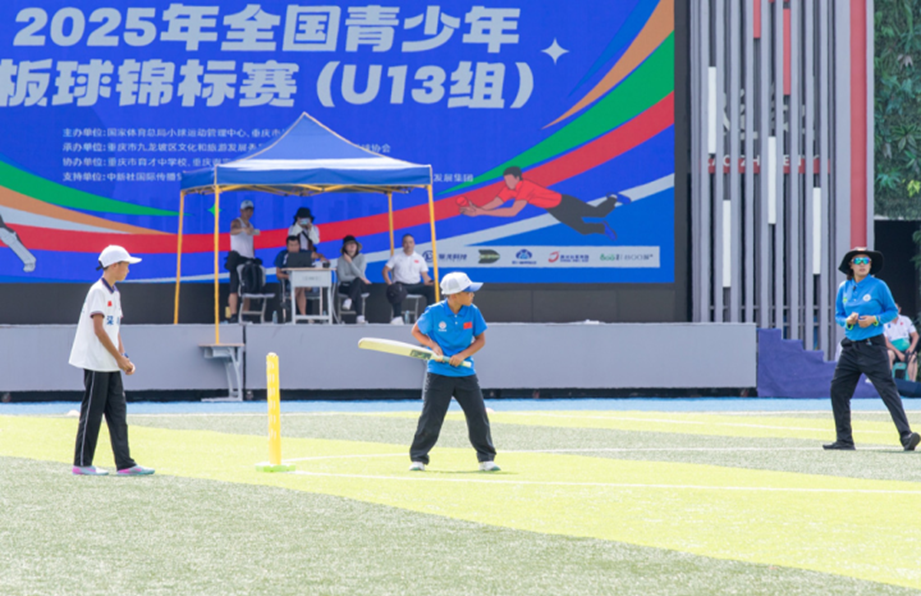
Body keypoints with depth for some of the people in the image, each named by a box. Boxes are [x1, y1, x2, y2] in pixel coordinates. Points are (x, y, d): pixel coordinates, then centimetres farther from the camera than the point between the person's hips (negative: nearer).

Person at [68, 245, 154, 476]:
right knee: (92, 412, -4)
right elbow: (98, 329, -18)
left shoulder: (114, 293, 15)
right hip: (95, 362, -9)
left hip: (110, 365, 9)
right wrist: (120, 358, -15)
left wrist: (123, 357, 5)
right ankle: (82, 464, 3)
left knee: (118, 412, 5)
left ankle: (125, 464, 5)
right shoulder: (98, 292, -12)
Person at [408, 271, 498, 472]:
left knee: (478, 416, -2)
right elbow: (416, 331, 4)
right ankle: (418, 458, 7)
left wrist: (463, 355, -11)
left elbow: (480, 340, 4)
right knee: (430, 417, -6)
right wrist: (433, 345, -12)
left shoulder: (473, 312, -3)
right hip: (438, 374, -2)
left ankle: (486, 459, 10)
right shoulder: (434, 312, -10)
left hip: (465, 373, 3)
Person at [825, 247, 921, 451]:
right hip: (850, 347, 6)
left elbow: (893, 311, 1)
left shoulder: (879, 286, -4)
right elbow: (838, 315, 16)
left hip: (873, 346, -6)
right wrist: (847, 321, -6)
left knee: (887, 389, -13)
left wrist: (874, 319, -15)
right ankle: (844, 439, 14)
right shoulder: (844, 288, 9)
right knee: (838, 389, 4)